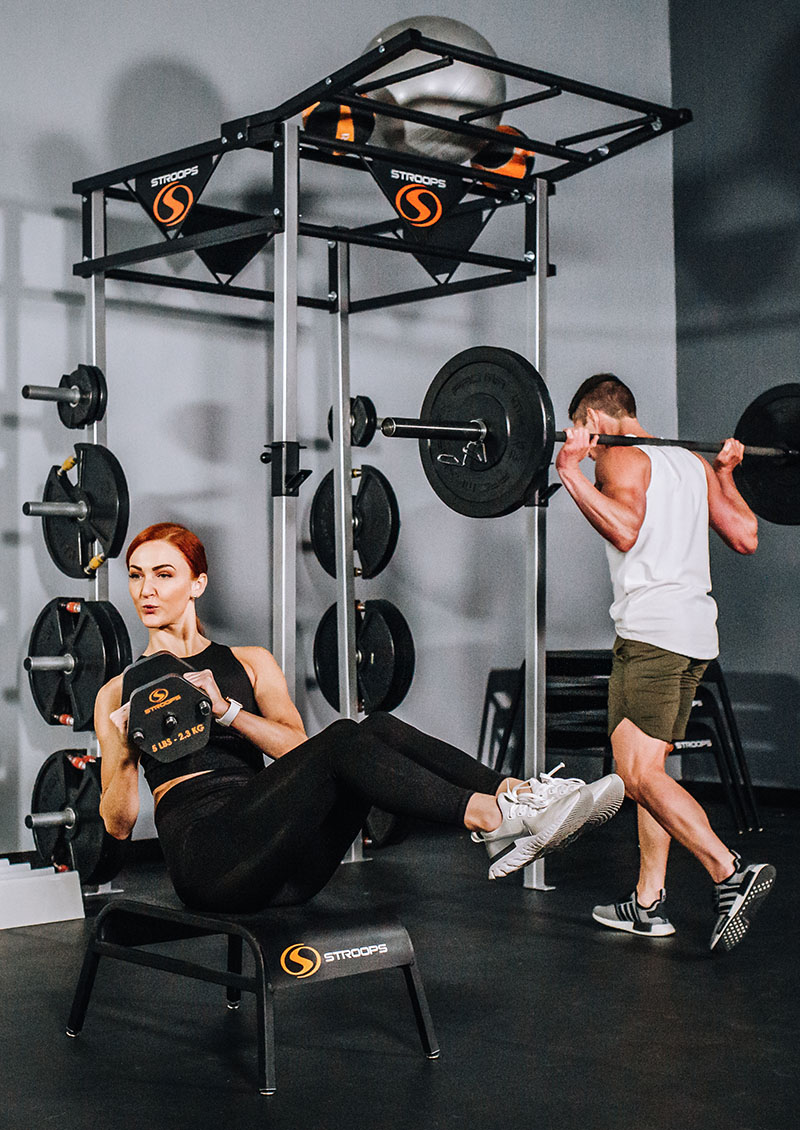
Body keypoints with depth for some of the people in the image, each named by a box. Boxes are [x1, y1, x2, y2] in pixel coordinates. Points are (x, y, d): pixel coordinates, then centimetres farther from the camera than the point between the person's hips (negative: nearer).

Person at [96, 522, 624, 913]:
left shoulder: (251, 662, 22)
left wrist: (228, 712, -9)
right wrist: (127, 750, -10)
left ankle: (517, 795, -34)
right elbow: (118, 823, 8)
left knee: (378, 729, -22)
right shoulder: (119, 694, 17)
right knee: (342, 741, -29)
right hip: (208, 854, -4)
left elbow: (297, 746, 5)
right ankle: (494, 819, -41)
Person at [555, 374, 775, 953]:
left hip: (652, 630, -9)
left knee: (638, 773, -12)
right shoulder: (692, 461, 19)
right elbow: (746, 536, 19)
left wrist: (572, 471, -22)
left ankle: (732, 874, -22)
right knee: (648, 769, 14)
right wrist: (727, 474, 32)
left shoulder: (620, 458, -6)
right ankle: (648, 904, 16)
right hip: (697, 629, 9)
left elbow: (624, 529, -25)